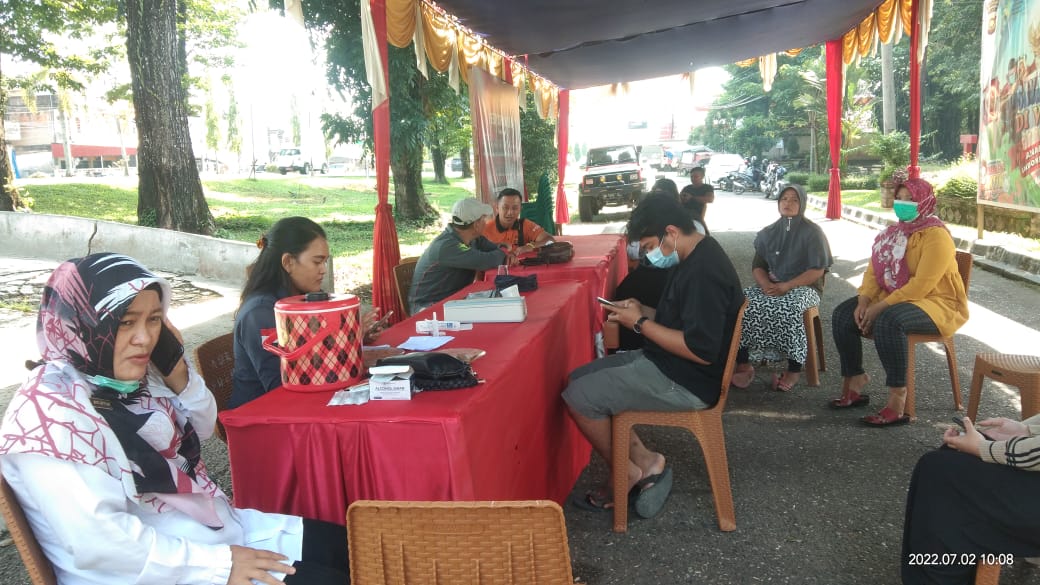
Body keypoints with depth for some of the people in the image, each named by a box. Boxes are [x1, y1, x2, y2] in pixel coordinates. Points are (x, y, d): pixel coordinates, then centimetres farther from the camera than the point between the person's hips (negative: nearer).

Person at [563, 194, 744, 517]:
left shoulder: (704, 271, -24)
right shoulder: (694, 258, 8)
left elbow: (701, 351, -28)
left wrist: (641, 323, -18)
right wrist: (644, 311, 1)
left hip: (686, 381, -11)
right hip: (666, 363, 11)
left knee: (579, 397, -11)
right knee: (580, 378, 10)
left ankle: (630, 473, 10)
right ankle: (644, 463, 6)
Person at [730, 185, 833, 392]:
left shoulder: (812, 232, -1)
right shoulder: (768, 233, 12)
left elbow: (818, 270, -7)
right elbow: (757, 265, 10)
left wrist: (786, 285, -19)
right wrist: (766, 284, -13)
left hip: (803, 287, -4)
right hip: (771, 285, 4)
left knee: (788, 308, -38)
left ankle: (794, 369, -25)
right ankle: (743, 364, -20)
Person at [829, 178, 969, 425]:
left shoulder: (936, 235, -14)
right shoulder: (894, 232, 12)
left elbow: (922, 285, -25)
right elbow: (874, 270, 6)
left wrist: (881, 307, -26)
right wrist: (864, 301, -13)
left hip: (935, 303, -8)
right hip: (892, 299, 8)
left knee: (887, 322, -37)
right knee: (842, 315, -9)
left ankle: (897, 402, -33)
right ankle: (854, 385, -3)